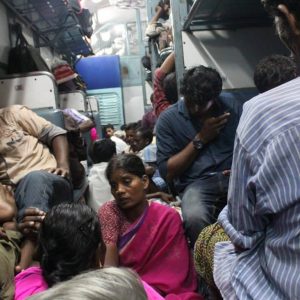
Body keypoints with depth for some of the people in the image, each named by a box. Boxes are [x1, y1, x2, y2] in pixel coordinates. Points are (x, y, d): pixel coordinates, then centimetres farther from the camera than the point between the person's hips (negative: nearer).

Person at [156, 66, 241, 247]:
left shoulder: (230, 104, 9)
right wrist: (200, 139, -5)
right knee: (194, 217, -36)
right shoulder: (169, 119, 2)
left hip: (235, 177, 2)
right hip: (197, 183, -2)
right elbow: (167, 172, -1)